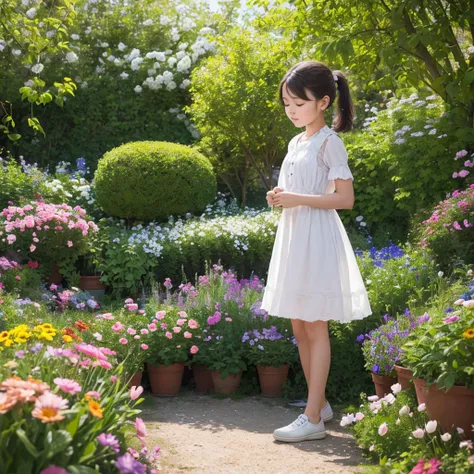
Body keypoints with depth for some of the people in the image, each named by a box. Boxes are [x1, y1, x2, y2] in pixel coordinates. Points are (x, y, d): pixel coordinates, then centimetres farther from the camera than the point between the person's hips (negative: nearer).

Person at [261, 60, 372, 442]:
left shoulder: (329, 142, -10)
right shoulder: (296, 142, 14)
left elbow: (345, 198, -15)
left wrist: (299, 199, -21)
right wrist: (280, 198, 3)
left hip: (317, 238, -8)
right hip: (293, 236, 8)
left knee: (315, 327, -6)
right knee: (299, 327, 12)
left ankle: (313, 418, -2)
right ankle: (320, 403, 23)